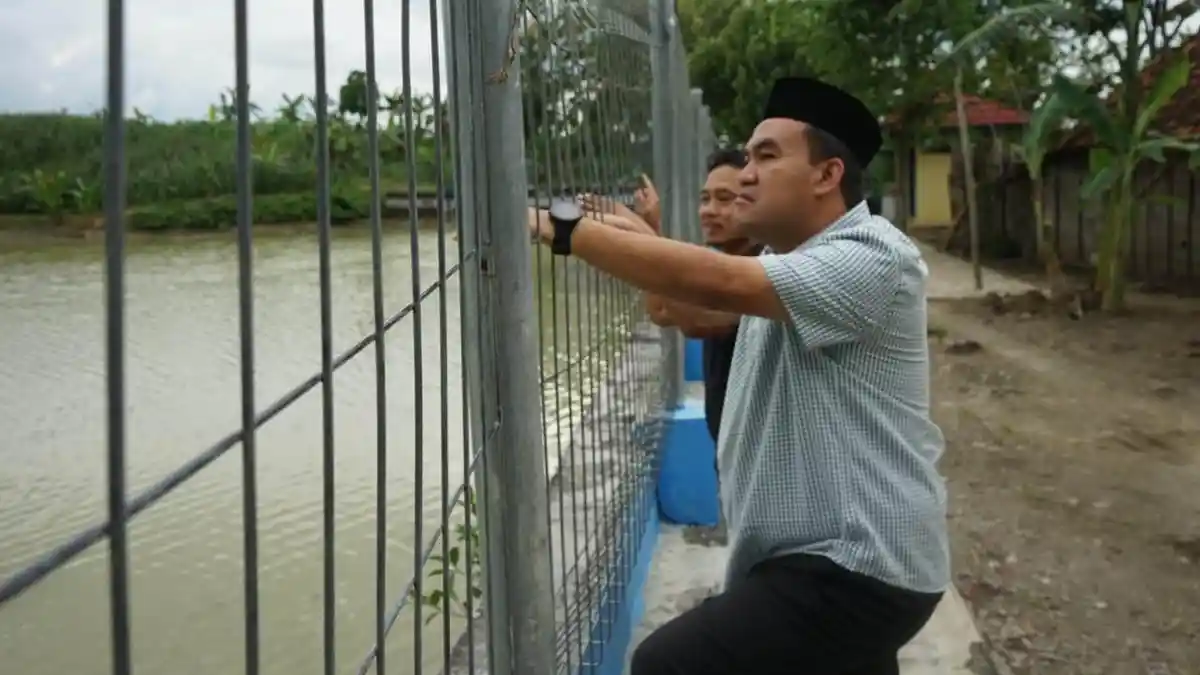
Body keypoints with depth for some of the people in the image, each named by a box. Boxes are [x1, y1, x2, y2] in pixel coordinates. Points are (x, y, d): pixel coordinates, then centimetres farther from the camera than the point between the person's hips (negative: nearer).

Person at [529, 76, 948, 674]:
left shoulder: (870, 257, -20)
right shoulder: (787, 260, 13)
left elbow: (716, 285, -32)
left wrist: (567, 229, -31)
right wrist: (637, 237, -1)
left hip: (859, 567, -10)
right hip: (830, 556, 10)